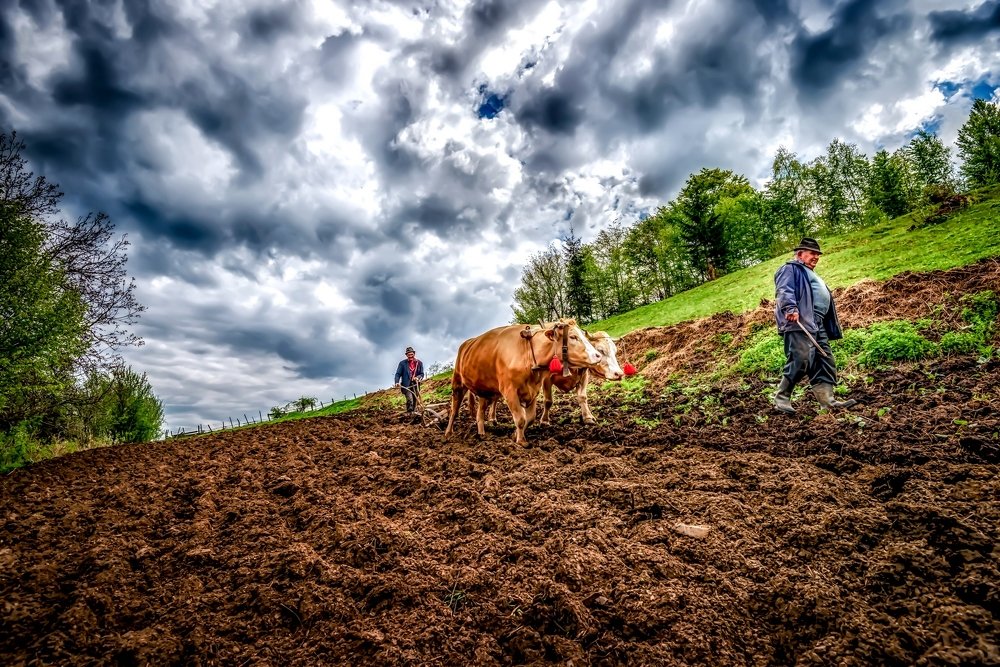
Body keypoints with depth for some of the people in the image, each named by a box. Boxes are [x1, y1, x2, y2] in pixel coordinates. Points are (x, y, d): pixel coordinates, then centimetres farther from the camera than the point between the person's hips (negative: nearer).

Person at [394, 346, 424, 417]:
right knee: (410, 399, -23)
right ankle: (409, 413, -15)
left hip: (415, 385, 3)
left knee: (414, 400, 10)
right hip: (406, 385, -3)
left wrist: (418, 377, -16)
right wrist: (397, 382, -19)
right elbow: (398, 374, -2)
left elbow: (422, 374, 6)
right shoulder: (402, 363, 0)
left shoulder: (419, 363, 5)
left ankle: (413, 412, 24)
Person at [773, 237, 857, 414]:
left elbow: (825, 300, 37)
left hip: (818, 325, 11)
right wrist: (791, 308, -33)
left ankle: (828, 400, 4)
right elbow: (784, 290, -15)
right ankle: (781, 398, -11)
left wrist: (832, 329, 30)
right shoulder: (790, 269, 4)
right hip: (799, 323, -11)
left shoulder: (811, 274, 35)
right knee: (800, 361, -17)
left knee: (825, 362, 5)